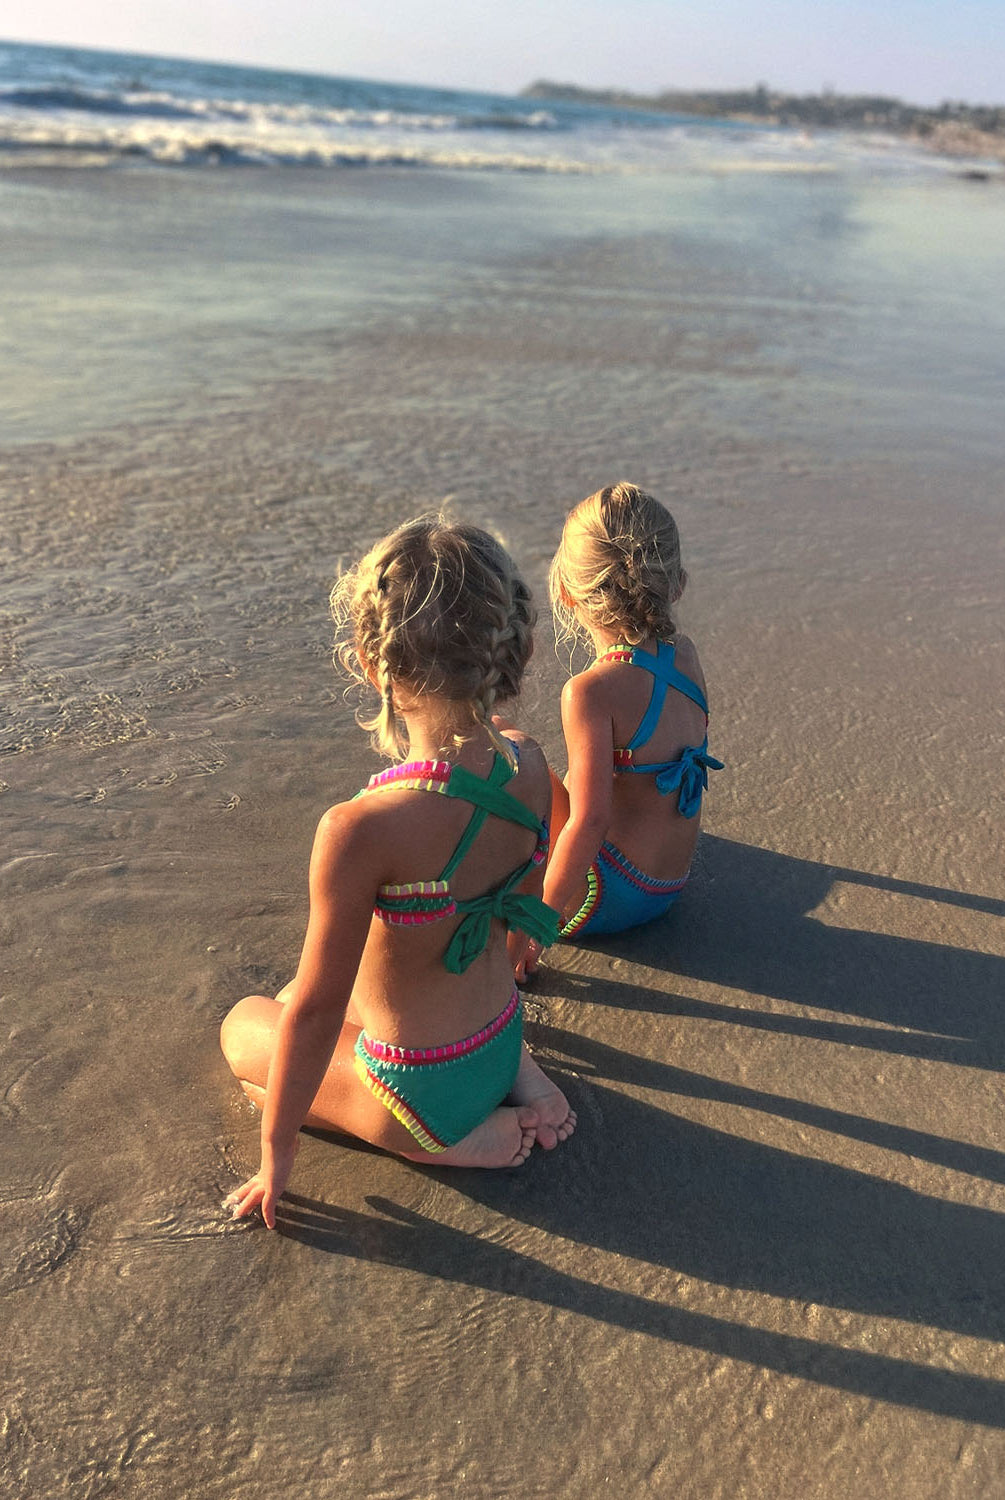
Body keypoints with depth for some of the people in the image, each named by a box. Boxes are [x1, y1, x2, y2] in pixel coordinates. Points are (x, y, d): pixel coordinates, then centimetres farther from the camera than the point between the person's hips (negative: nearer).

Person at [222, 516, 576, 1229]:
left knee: (245, 1024, 22)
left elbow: (314, 1014, -23)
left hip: (421, 1090, -6)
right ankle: (515, 1079, 14)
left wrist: (276, 1154, -5)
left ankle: (453, 1139, 5)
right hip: (501, 1037, 6)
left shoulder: (359, 830, -35)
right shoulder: (529, 765, -14)